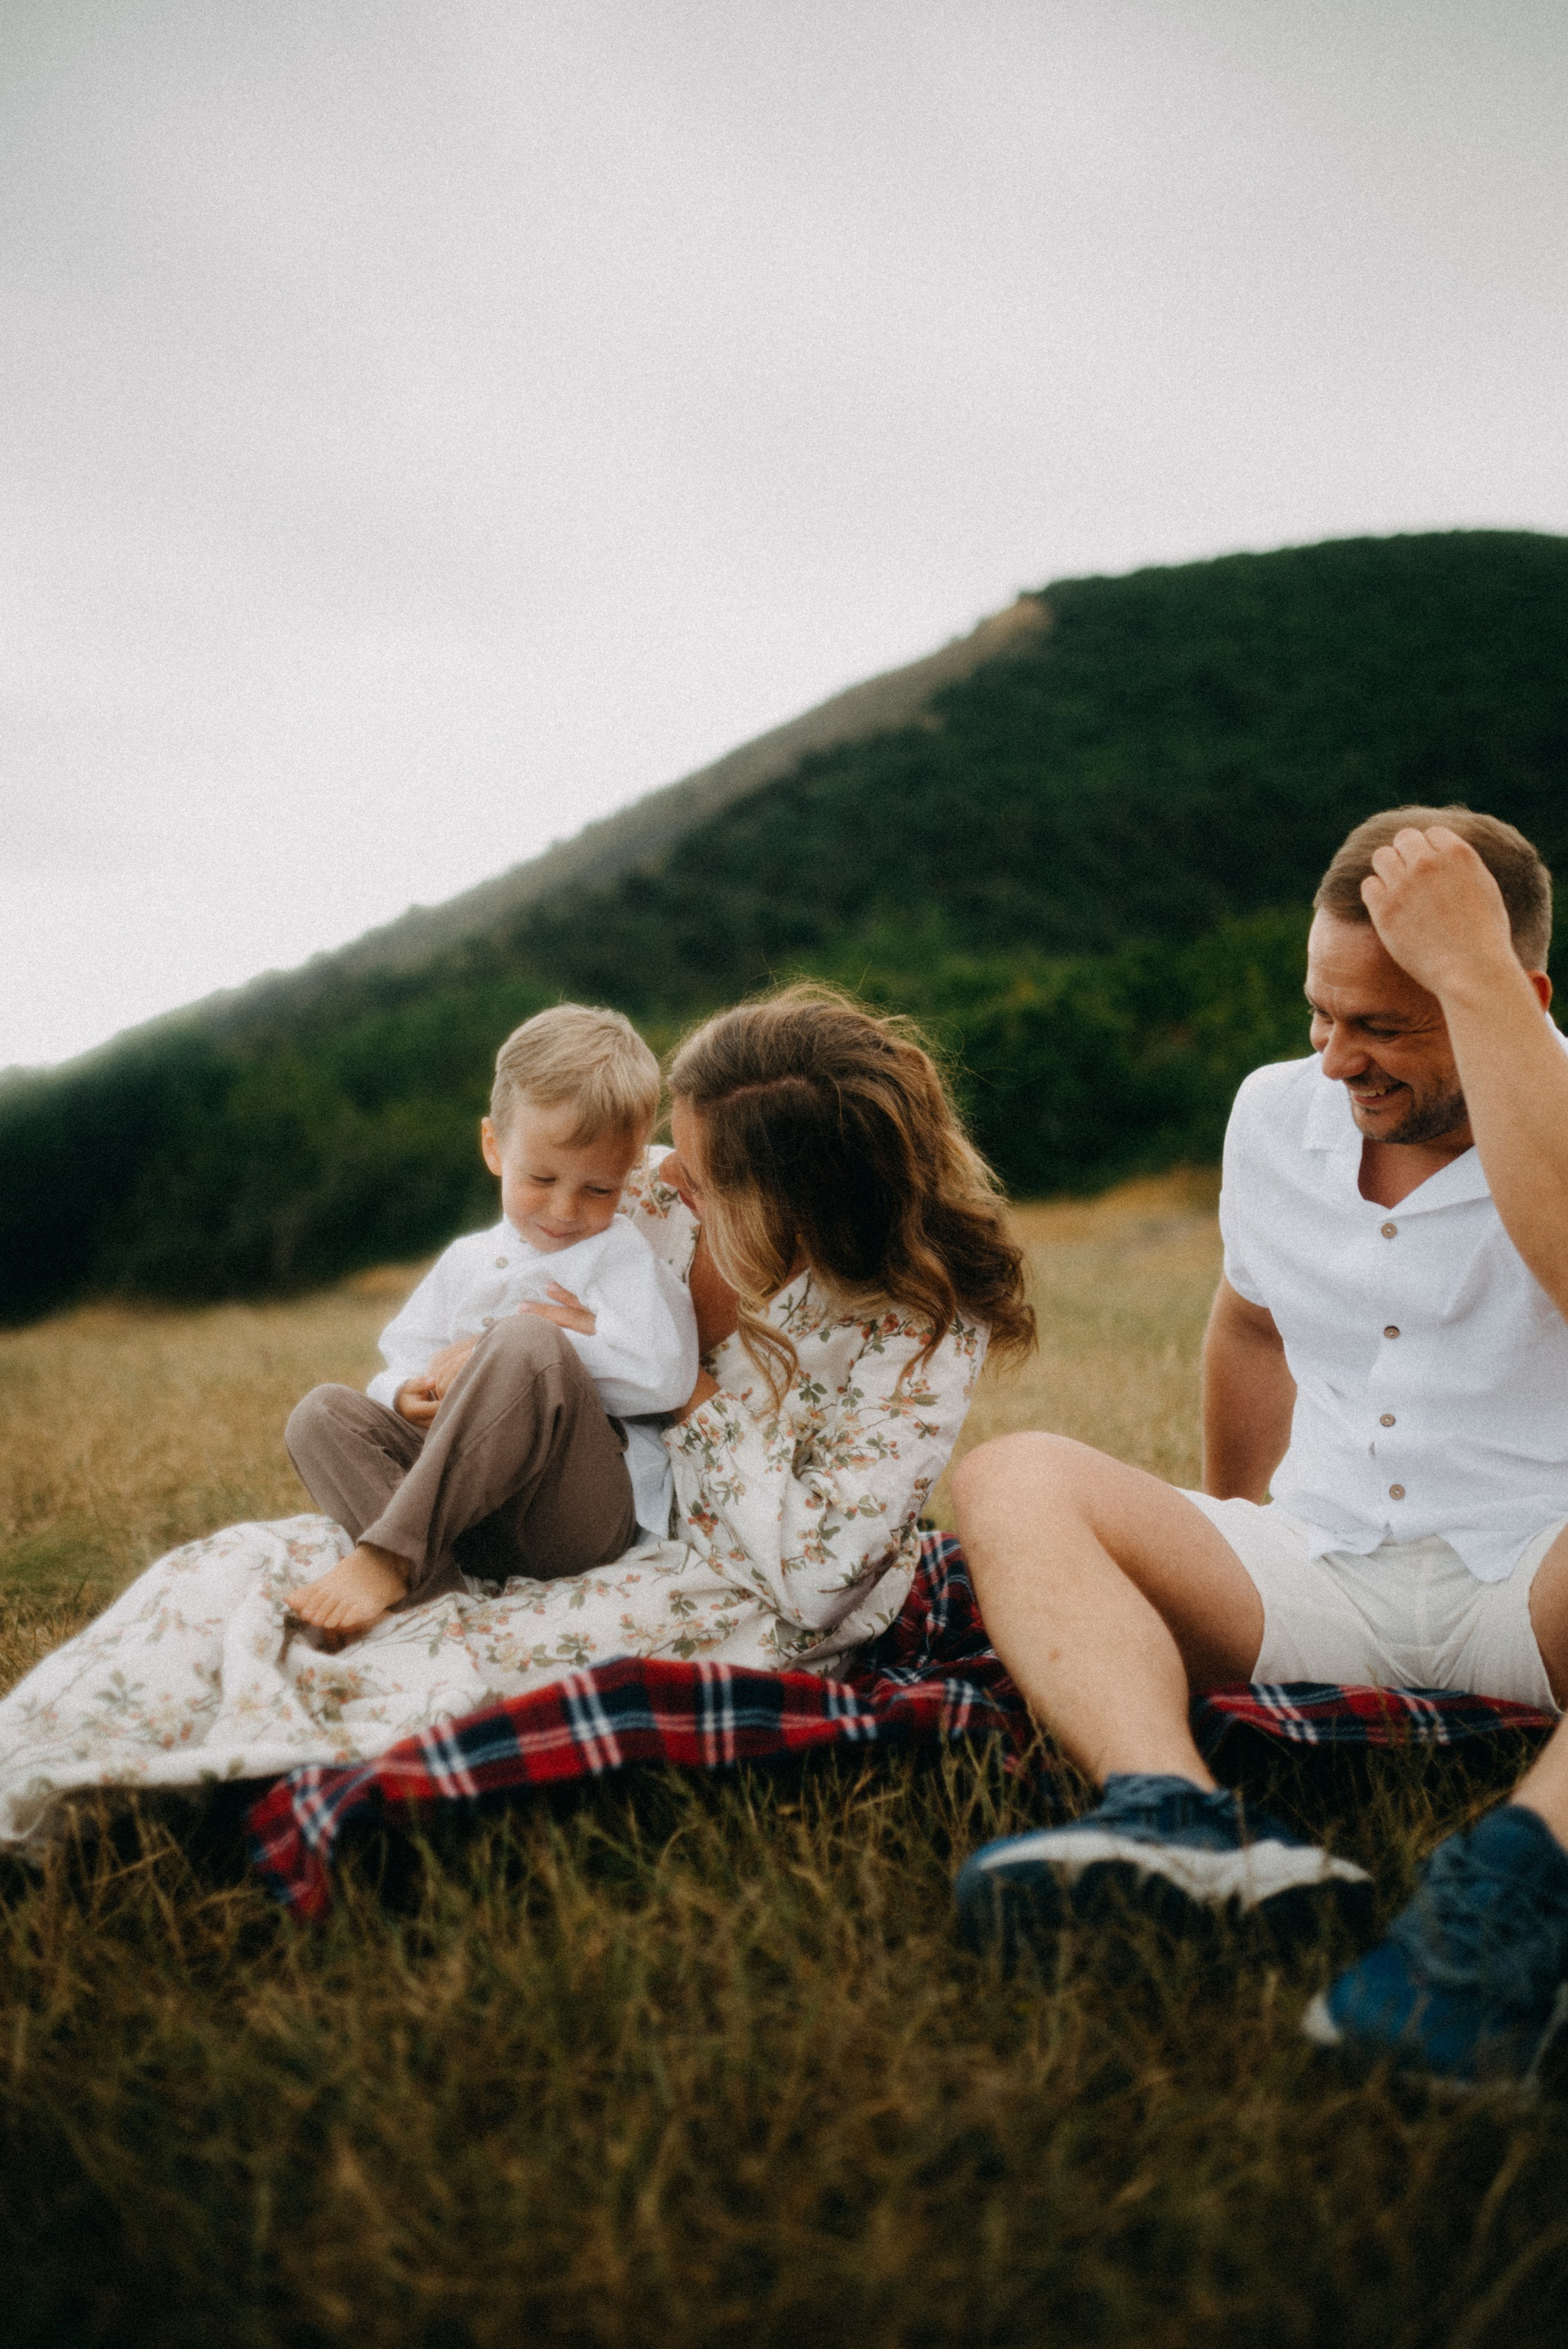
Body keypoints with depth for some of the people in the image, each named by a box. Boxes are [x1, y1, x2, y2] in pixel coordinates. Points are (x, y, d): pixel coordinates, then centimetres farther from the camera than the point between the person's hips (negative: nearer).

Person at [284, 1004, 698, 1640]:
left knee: (527, 1343, -30)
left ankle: (388, 1556, -34)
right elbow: (406, 1358, 21)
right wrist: (409, 1396, -6)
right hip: (472, 1509, 6)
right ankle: (426, 1581, -35)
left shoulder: (624, 1256, 6)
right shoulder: (465, 1263, 23)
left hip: (588, 1507, -6)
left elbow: (665, 1376, -12)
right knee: (323, 1413, -9)